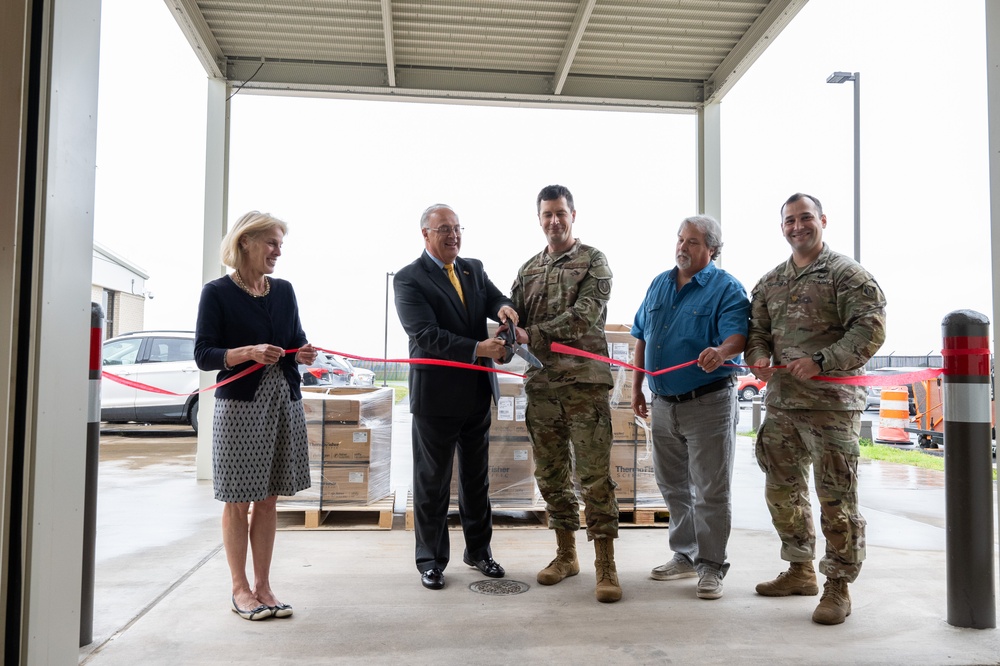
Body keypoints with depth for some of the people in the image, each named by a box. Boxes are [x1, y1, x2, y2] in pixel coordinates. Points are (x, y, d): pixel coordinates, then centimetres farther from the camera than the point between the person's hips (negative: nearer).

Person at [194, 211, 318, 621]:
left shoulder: (284, 291, 10)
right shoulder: (218, 293, -5)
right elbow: (203, 354, -8)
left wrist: (302, 354, -5)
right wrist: (248, 352, -23)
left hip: (285, 403, 5)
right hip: (239, 405, -5)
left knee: (269, 500, 10)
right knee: (239, 502, 4)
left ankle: (263, 585, 19)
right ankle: (240, 589, 16)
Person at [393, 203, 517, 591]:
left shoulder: (473, 269, 10)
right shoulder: (409, 279, -9)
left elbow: (493, 298, 0)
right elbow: (426, 334, -20)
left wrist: (503, 307, -25)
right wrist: (477, 349, -27)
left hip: (478, 392, 6)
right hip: (437, 395, -6)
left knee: (476, 476, 17)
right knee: (432, 482, 6)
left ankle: (478, 550, 32)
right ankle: (431, 560, 20)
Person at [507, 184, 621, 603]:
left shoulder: (593, 262, 2)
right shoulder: (528, 270, 17)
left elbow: (585, 313, -12)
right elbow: (513, 316, 13)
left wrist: (533, 334, -17)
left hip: (584, 381, -5)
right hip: (541, 384, 5)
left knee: (595, 474, -5)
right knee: (551, 474, 11)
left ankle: (606, 565, 2)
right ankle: (566, 555, 24)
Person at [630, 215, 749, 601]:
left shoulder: (726, 288, -5)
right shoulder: (659, 285, 13)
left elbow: (737, 335, -19)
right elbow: (642, 338, 17)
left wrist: (721, 352, -41)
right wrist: (636, 387, 13)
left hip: (708, 402, -6)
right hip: (663, 403, 6)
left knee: (710, 489, -1)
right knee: (673, 486, 15)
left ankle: (711, 566, 11)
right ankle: (685, 556, 29)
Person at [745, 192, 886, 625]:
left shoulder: (847, 274, -3)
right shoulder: (769, 282, 16)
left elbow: (871, 329, -11)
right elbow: (757, 328, 18)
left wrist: (821, 362, -20)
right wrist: (758, 357, -5)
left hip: (831, 403, -6)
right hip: (780, 403, 7)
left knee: (835, 497, -2)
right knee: (781, 489, 14)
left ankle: (838, 586, 12)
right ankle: (800, 570, 31)